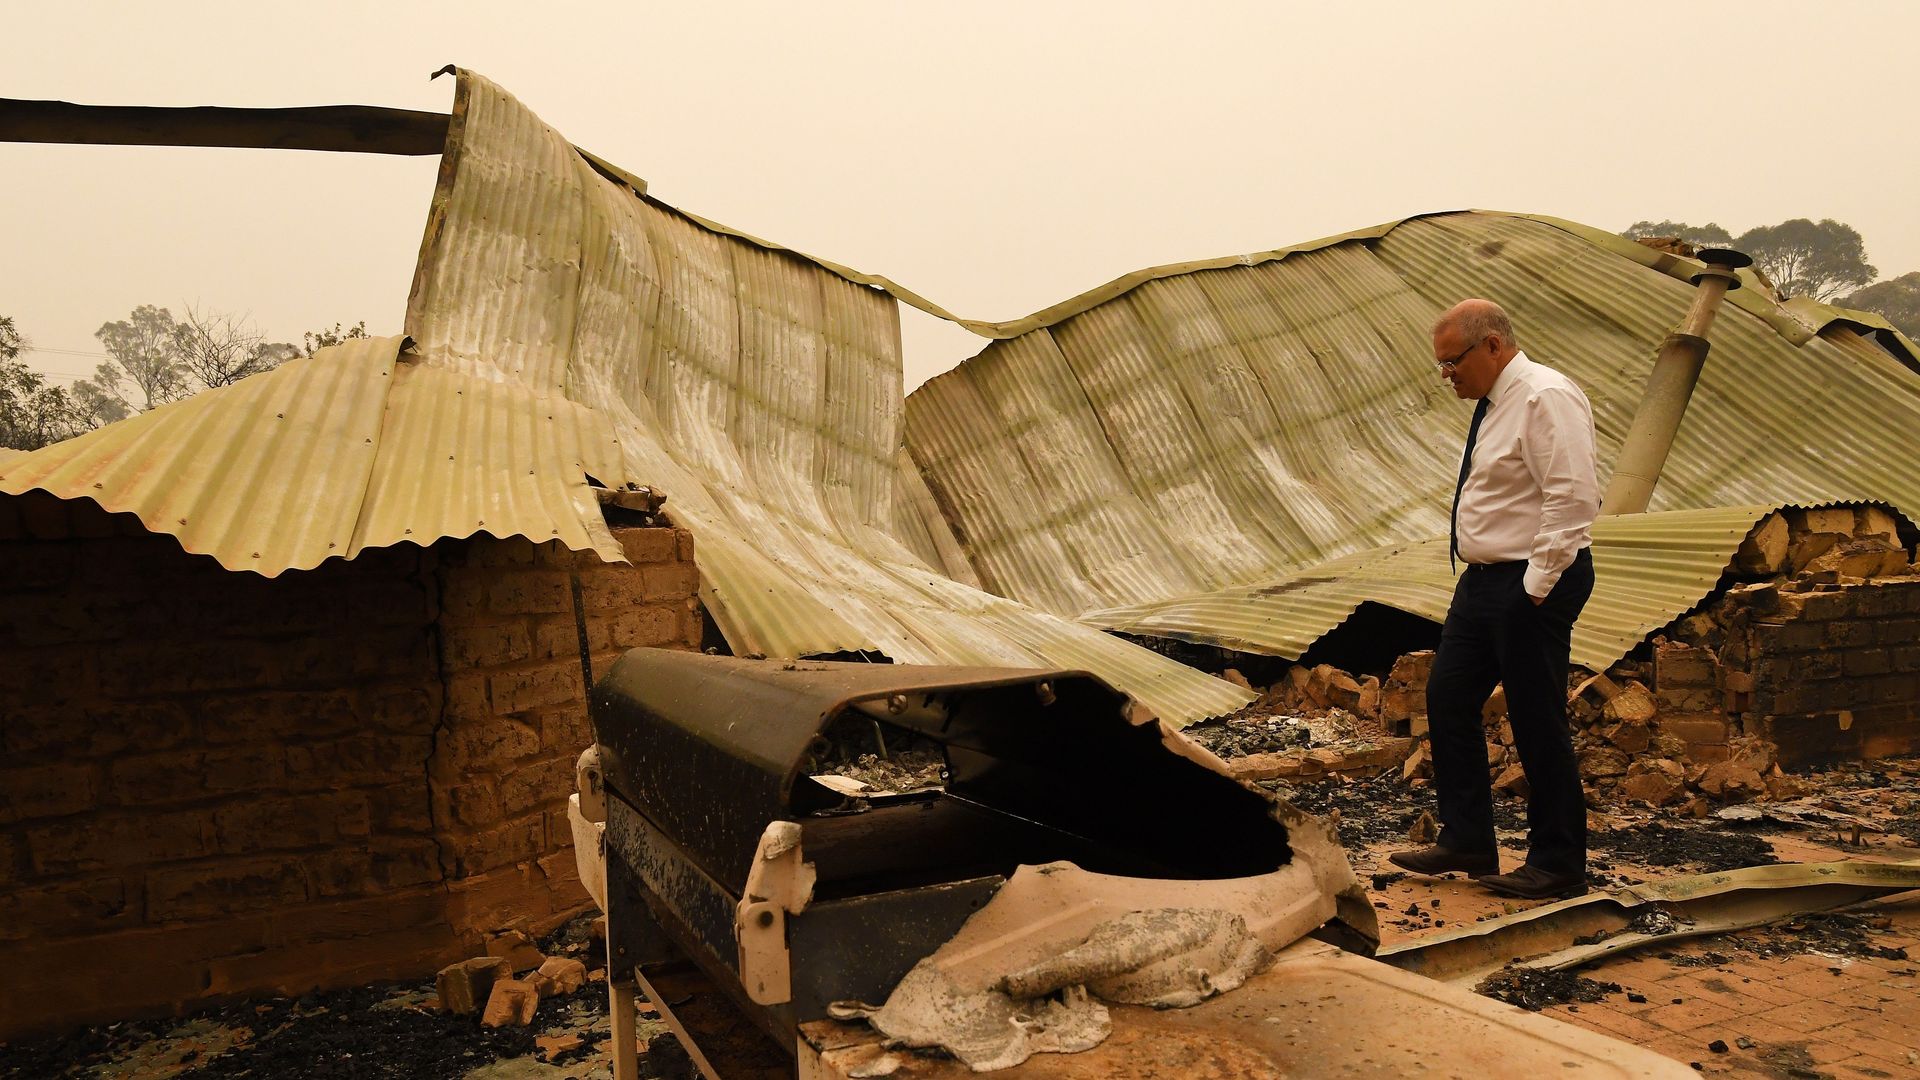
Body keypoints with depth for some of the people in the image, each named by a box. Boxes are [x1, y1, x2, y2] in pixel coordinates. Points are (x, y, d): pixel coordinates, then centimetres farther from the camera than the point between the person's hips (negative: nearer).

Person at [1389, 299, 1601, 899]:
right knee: (1448, 701, 11)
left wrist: (1536, 586, -21)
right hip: (1483, 579, 10)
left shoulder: (1544, 398, -16)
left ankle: (1558, 866, 15)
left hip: (1531, 585, -10)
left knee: (1538, 724, 0)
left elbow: (1572, 499, -23)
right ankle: (1465, 842, 22)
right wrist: (1488, 578, 16)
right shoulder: (1493, 404, 14)